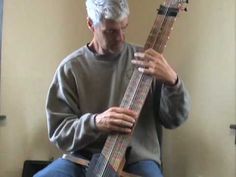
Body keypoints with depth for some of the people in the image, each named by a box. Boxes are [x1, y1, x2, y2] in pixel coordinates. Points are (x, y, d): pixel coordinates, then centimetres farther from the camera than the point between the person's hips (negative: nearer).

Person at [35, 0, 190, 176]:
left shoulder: (146, 60, 0)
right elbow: (58, 130, -3)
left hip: (137, 160, 0)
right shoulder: (71, 67, -2)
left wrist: (172, 81, -20)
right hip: (83, 161, 0)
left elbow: (174, 119, -2)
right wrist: (95, 123, -21)